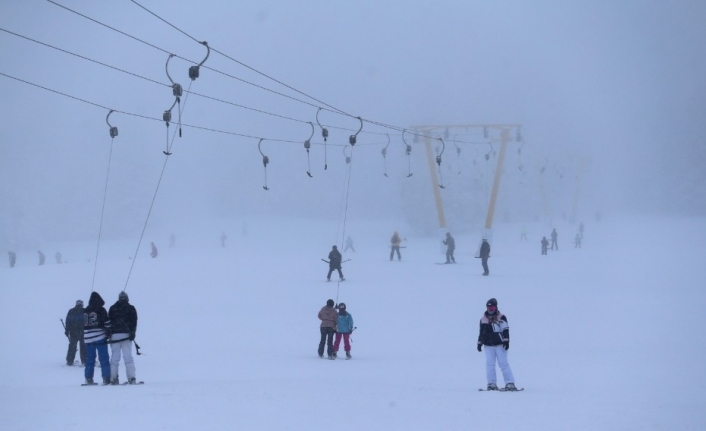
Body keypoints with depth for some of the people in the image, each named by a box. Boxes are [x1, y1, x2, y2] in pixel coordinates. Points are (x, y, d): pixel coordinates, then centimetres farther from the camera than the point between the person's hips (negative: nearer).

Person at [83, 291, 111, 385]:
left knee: (90, 359, 10)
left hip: (88, 338, 4)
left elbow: (83, 324, 14)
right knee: (104, 358, -1)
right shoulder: (101, 310, -5)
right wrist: (108, 332, 6)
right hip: (100, 338, -4)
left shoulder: (85, 311, 9)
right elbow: (107, 322, -7)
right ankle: (106, 378, -5)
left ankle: (88, 378, 9)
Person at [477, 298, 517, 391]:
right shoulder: (483, 319, 12)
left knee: (503, 363, -8)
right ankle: (492, 384, 1)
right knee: (489, 364, -3)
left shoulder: (501, 317, -1)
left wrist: (506, 341, -15)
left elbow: (505, 330, -6)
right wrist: (479, 343, 17)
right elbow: (481, 332, 19)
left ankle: (510, 383, -6)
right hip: (488, 345, 4)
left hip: (500, 345, -4)